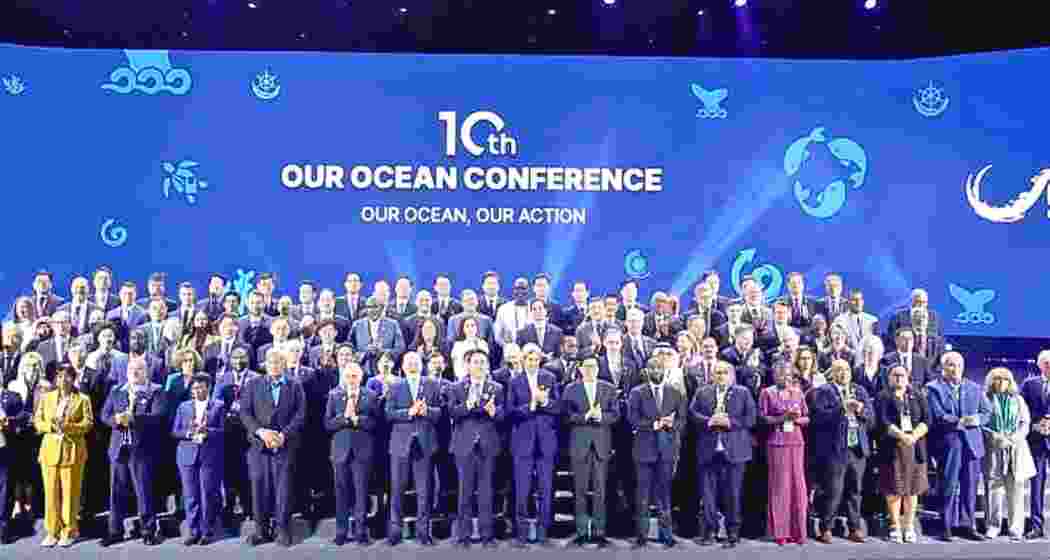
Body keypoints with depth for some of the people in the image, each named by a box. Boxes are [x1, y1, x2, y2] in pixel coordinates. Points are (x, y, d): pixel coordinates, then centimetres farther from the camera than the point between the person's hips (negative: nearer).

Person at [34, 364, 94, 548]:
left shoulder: (83, 399, 3)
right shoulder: (46, 398, 13)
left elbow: (88, 423, -4)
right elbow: (37, 421, 9)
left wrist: (69, 427, -19)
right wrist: (50, 426, -11)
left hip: (73, 450, -3)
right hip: (50, 449, 3)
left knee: (70, 492, 0)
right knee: (51, 492, 3)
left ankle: (69, 532, 8)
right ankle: (52, 531, 13)